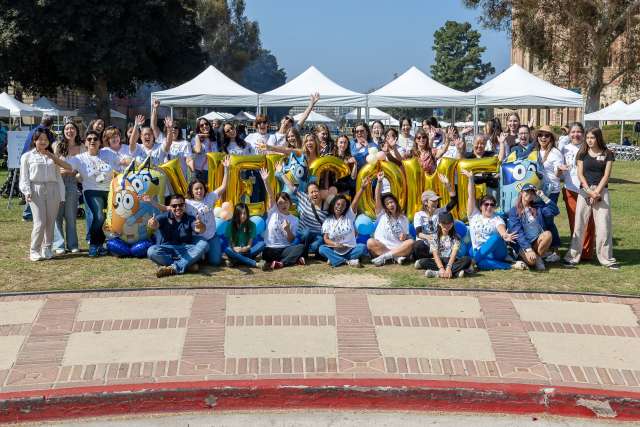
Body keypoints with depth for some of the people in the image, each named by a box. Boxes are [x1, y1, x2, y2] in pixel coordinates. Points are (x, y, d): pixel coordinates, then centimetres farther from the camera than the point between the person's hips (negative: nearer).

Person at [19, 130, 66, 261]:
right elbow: (24, 177, 3)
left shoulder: (53, 157, 17)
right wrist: (27, 191, -12)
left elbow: (58, 177, 15)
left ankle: (47, 249, 12)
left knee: (50, 222, 2)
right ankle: (34, 250, -1)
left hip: (52, 190, 3)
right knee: (40, 222, -12)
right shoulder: (27, 156, 8)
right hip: (36, 190, -3)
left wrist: (61, 195, 8)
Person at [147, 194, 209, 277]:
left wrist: (201, 226, -40)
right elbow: (156, 224, -21)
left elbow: (199, 230, -14)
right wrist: (152, 224, -47)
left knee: (204, 244, -24)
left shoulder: (190, 219, 6)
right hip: (166, 250, -1)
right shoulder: (164, 217, 2)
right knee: (151, 251, -31)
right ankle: (188, 265, -30)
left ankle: (173, 268, -33)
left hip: (186, 251, 1)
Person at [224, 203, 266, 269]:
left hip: (247, 251, 1)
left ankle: (237, 260, -33)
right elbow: (230, 242, -1)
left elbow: (250, 243, -3)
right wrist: (234, 248, -23)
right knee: (227, 250, -35)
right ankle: (255, 264, -43)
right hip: (235, 252, -1)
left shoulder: (251, 225, 3)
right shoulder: (231, 225, 2)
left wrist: (246, 248, -24)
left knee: (262, 243, -24)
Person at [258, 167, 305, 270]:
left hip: (285, 248, 2)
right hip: (271, 249, -1)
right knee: (265, 253, -37)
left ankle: (281, 263, -35)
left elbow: (291, 240, 3)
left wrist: (288, 230, -16)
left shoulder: (294, 220, 8)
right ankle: (294, 259, -24)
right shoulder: (273, 212, 7)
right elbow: (271, 196, -8)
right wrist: (265, 181, -22)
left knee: (301, 247, -29)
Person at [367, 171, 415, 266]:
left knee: (410, 242, -29)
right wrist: (379, 181, -13)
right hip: (382, 247, -1)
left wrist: (405, 236, -9)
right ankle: (396, 257, -36)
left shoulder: (403, 218, 18)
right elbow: (377, 198, -2)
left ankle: (384, 257, -34)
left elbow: (407, 236, 16)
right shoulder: (382, 215, 11)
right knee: (370, 242, -31)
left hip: (399, 248, 1)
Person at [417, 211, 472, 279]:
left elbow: (454, 254, -16)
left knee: (467, 260, -30)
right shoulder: (435, 237, 0)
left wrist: (448, 267, -34)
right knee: (423, 262, -29)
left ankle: (437, 273, -38)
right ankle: (456, 272, -36)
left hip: (453, 261, 0)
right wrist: (441, 268, -31)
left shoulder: (456, 237, -1)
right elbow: (435, 255, -12)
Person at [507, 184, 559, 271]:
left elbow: (555, 211, -1)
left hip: (539, 242, 3)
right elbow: (518, 233, -8)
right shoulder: (514, 211, 3)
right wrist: (528, 249, -20)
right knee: (531, 261, -33)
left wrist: (543, 197, -3)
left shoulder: (538, 207, 15)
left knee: (548, 234, -30)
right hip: (524, 244, -3)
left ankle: (538, 257, -9)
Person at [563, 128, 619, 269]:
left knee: (604, 225, -2)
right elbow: (580, 174, 1)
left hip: (601, 191, -1)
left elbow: (606, 175, -1)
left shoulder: (607, 154, 4)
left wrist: (596, 192, -11)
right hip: (585, 190, 1)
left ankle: (607, 258, 7)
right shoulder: (582, 154, 7)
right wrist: (590, 191, -10)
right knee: (579, 224, 0)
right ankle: (572, 256, 5)